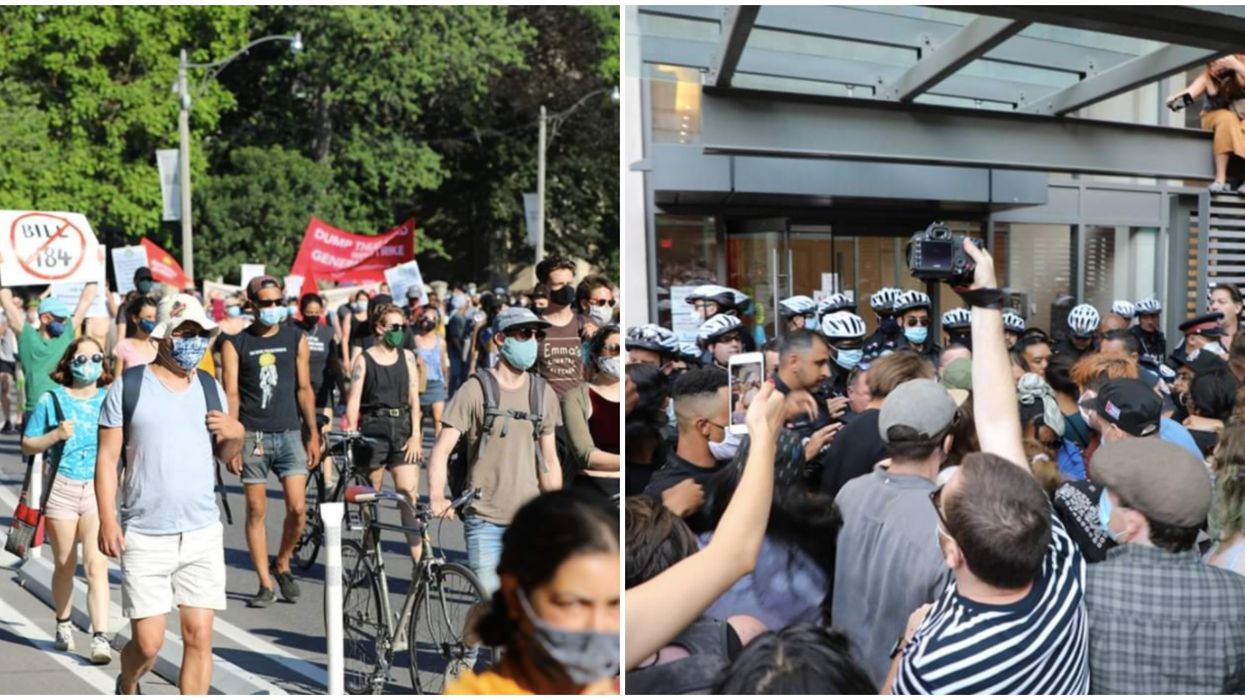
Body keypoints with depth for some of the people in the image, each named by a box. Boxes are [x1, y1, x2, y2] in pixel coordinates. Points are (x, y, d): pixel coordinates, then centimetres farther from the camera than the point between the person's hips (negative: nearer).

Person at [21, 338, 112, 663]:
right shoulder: (52, 400, 2)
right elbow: (27, 445, 4)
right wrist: (56, 435, -12)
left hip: (99, 489, 0)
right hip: (62, 488, 0)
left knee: (96, 564, -10)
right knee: (64, 564, 11)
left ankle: (101, 636, -12)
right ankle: (63, 623, 33)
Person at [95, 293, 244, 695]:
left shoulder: (210, 388, 10)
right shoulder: (129, 386, -1)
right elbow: (107, 456, -2)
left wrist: (236, 434, -7)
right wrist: (107, 518, -10)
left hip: (203, 535, 3)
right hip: (144, 537, -3)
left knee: (199, 636, 0)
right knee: (148, 644, -1)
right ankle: (127, 686, 33)